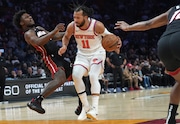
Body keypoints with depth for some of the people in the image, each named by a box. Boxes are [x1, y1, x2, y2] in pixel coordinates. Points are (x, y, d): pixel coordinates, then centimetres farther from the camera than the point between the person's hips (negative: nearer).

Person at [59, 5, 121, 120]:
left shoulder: (97, 25, -25)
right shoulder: (72, 26, -16)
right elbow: (66, 37, 6)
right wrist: (64, 46, -14)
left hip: (97, 53, -3)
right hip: (82, 54, 3)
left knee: (93, 76, -27)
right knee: (76, 75, -19)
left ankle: (94, 108, -27)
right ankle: (86, 107, -7)